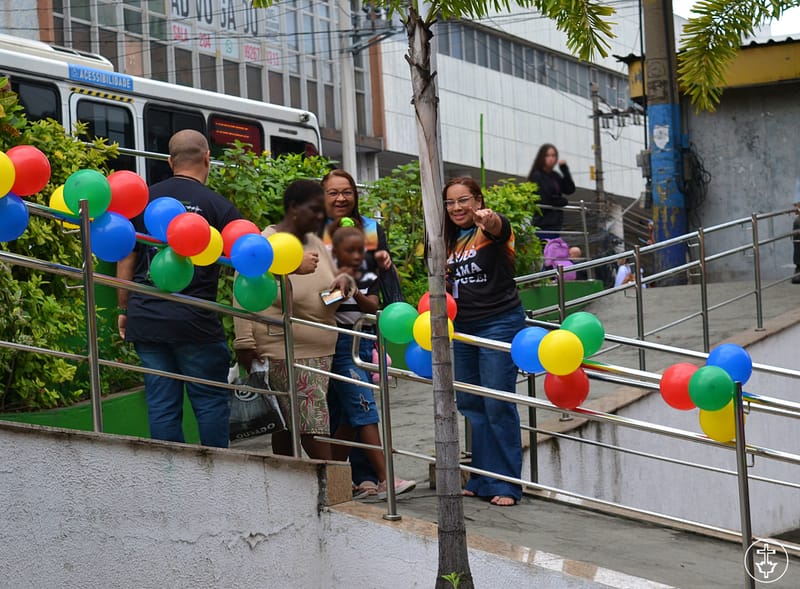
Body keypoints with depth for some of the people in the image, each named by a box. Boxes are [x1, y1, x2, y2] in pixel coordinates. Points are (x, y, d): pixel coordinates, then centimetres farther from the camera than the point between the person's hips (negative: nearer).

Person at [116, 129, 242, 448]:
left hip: (145, 321, 4)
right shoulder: (218, 205, -4)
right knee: (211, 400, 6)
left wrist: (124, 310, 20)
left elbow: (126, 260, 11)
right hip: (194, 322, -4)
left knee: (161, 403, 7)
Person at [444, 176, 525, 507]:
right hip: (462, 327, 7)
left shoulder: (491, 231, -8)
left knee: (498, 404, -7)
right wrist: (442, 281, 4)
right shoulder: (450, 241, 11)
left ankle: (506, 483, 0)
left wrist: (489, 220, -57)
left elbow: (499, 228, -36)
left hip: (499, 323, -7)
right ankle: (482, 479, 17)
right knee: (470, 405, 9)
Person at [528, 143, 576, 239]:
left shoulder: (556, 176, 16)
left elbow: (570, 190, 6)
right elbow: (544, 200, -13)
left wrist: (564, 169, 1)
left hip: (555, 223, 8)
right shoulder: (537, 176, -7)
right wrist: (564, 201, 3)